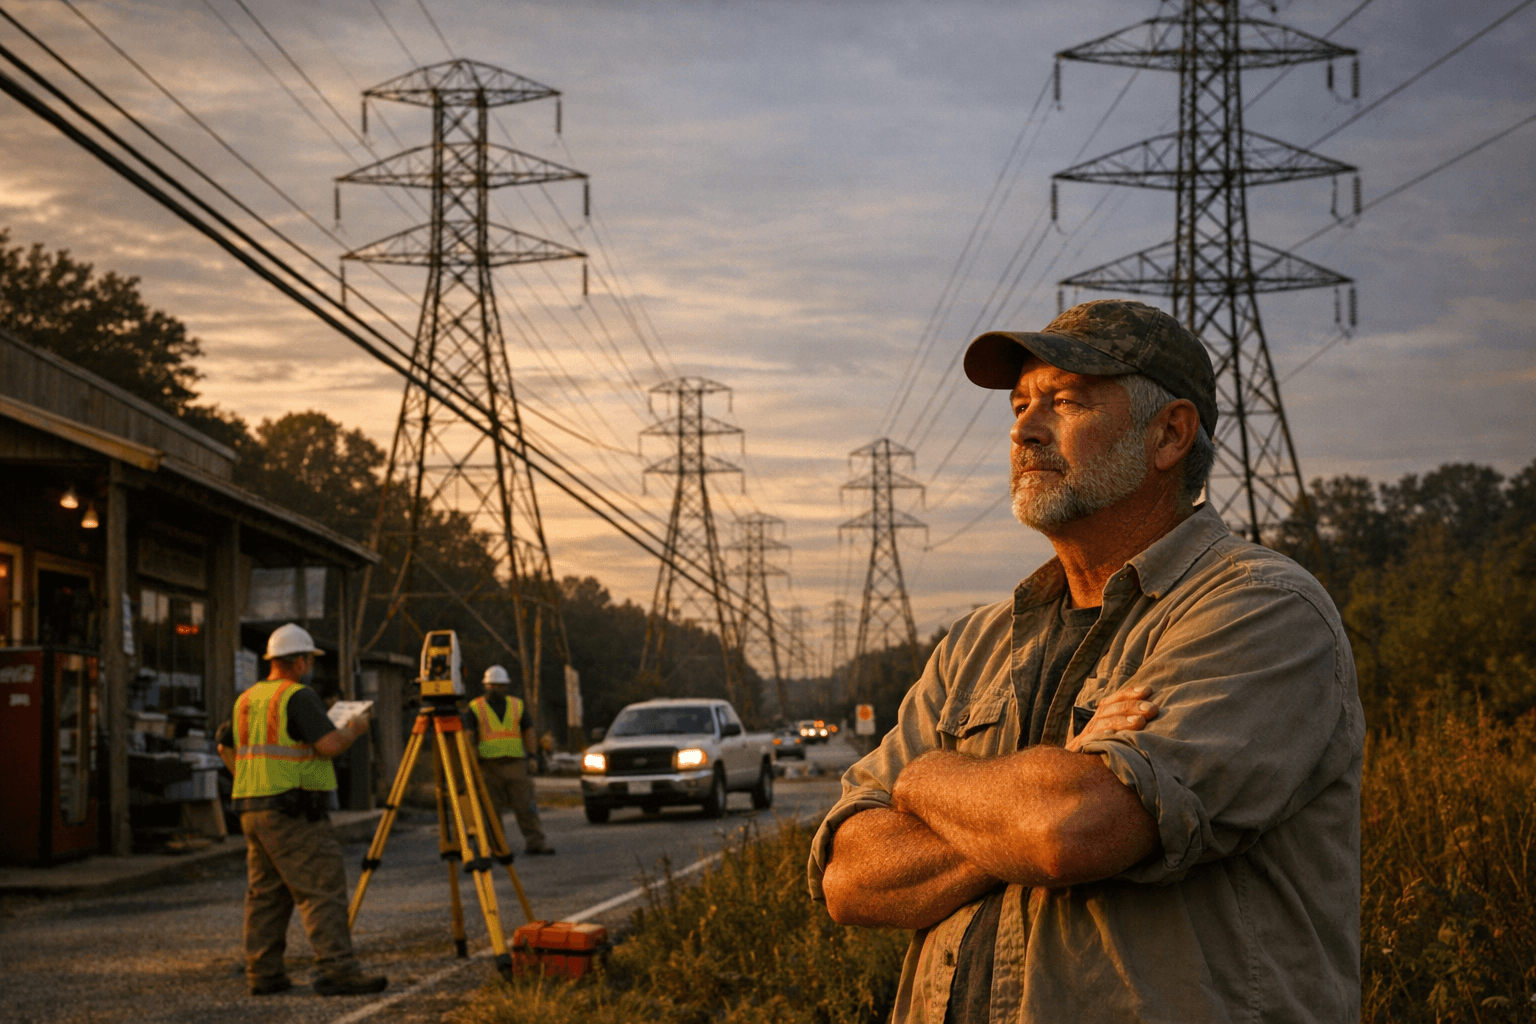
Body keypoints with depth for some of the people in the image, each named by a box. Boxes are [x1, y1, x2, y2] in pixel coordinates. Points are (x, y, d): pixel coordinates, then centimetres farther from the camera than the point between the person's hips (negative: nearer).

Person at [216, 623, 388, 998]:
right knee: (322, 890, -10)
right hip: (293, 812, -9)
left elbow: (226, 747, 25)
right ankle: (338, 970, -15)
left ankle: (263, 973, 11)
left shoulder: (247, 699, 15)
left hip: (252, 809, 9)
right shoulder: (298, 697, -12)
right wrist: (354, 729, -2)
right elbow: (330, 744, -20)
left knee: (266, 893, 11)